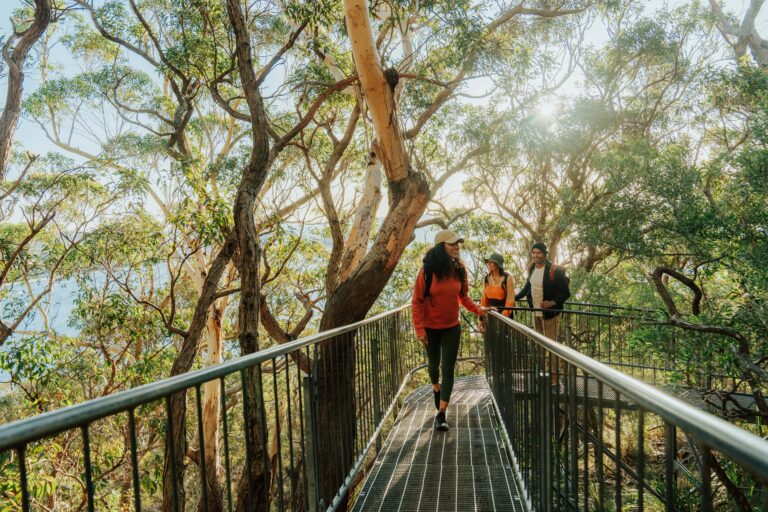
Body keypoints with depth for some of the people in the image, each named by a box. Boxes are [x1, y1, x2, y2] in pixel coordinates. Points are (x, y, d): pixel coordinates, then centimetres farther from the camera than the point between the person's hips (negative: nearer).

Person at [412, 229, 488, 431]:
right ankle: (436, 388, 51)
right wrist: (420, 329, -16)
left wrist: (477, 309, -10)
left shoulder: (459, 269, -6)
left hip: (452, 327, 2)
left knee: (448, 369, -2)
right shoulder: (428, 270, -17)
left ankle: (441, 414, 5)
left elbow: (464, 296, 6)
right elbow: (417, 301, -13)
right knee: (433, 363, 19)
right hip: (431, 328, -2)